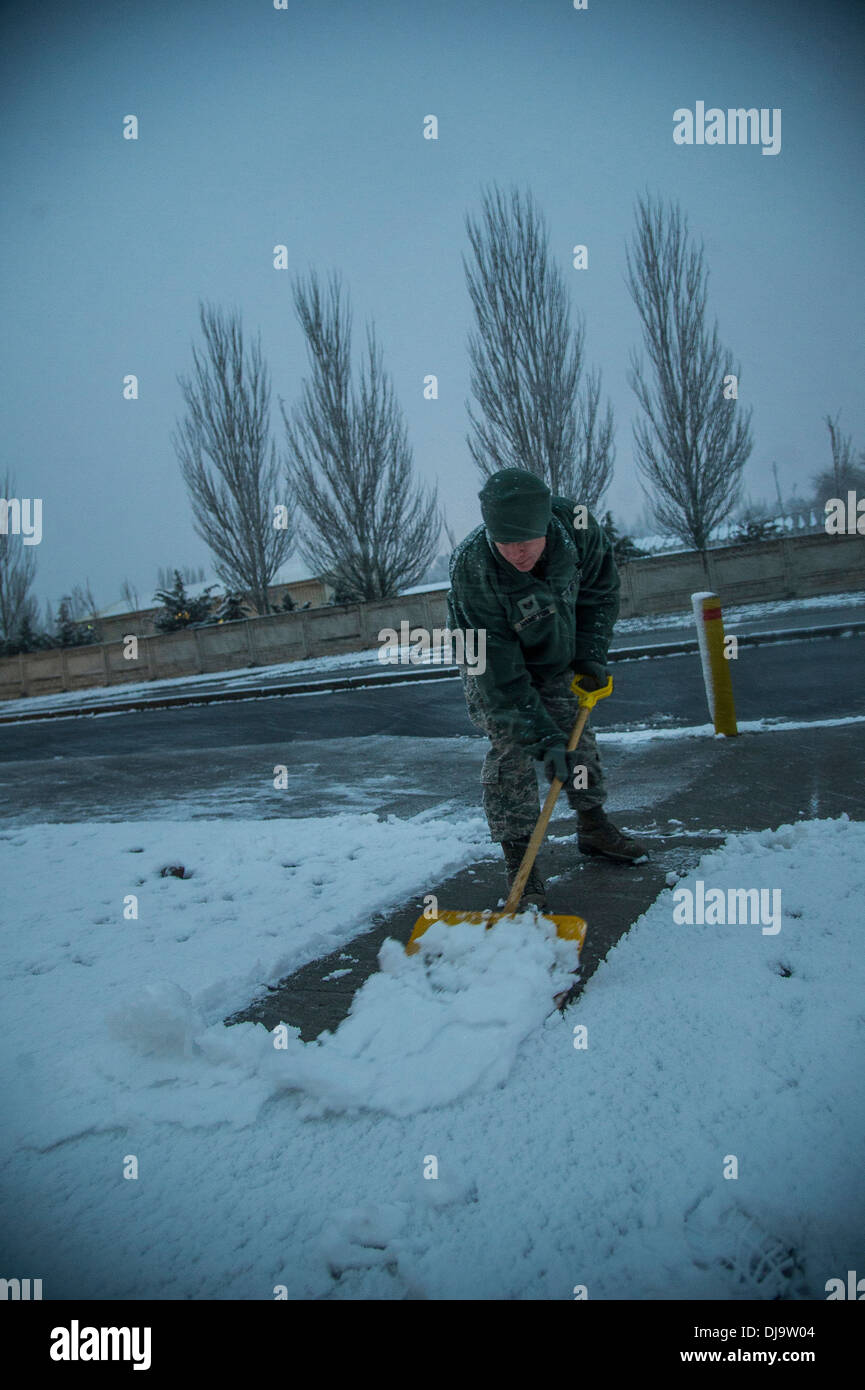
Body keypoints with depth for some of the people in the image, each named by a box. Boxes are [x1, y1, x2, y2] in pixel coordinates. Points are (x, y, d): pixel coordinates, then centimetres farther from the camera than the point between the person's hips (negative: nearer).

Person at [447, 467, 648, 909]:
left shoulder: (575, 523, -29)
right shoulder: (471, 570, -40)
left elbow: (601, 589, -6)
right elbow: (500, 675, -36)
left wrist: (591, 653, -12)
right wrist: (543, 738, -36)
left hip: (555, 657, 4)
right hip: (490, 660, -4)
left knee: (575, 732, 11)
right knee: (511, 747, -15)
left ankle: (593, 826, 31)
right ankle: (518, 859, -6)